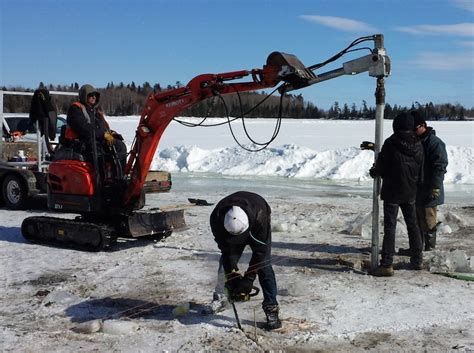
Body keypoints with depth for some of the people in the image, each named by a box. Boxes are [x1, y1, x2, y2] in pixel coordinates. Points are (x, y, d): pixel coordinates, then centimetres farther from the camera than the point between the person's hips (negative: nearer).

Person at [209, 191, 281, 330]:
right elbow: (226, 249, -24)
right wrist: (231, 275, -27)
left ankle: (271, 309, -10)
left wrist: (248, 279, -32)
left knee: (264, 266, -14)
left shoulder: (259, 216, -44)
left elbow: (260, 250, -34)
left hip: (257, 227, -3)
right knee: (226, 262, -1)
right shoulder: (216, 218, -36)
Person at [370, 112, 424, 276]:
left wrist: (373, 171, 11)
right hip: (410, 192, 5)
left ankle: (387, 264, -5)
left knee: (390, 227, -3)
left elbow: (381, 167, -10)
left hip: (392, 192, -5)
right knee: (412, 224, 17)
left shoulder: (390, 143, -16)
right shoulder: (418, 144, 1)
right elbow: (421, 171, 9)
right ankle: (417, 260, 26)